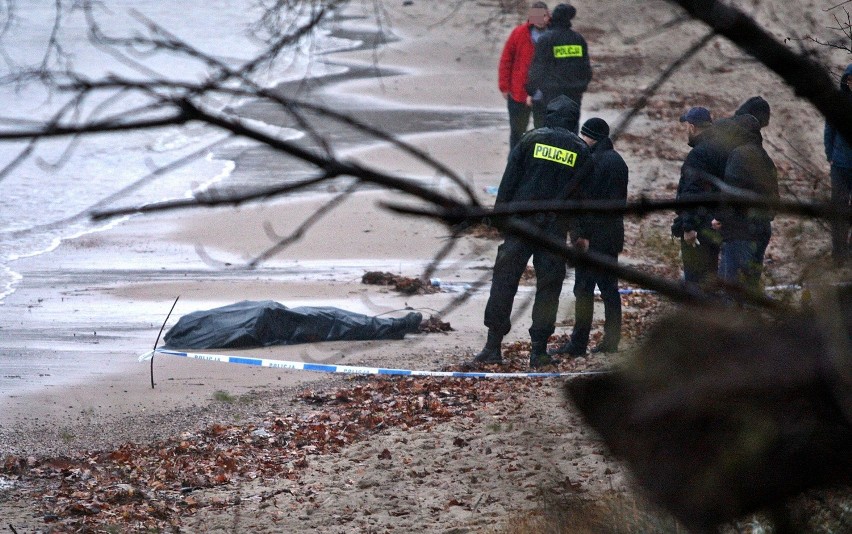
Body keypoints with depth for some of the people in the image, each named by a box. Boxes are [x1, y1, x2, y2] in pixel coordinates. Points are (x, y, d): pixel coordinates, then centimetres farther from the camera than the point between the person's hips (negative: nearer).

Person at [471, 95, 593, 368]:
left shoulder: (532, 139, 2)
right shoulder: (581, 150, 5)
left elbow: (509, 178, -1)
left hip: (521, 222, -1)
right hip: (555, 228, 1)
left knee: (504, 280, 2)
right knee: (548, 286, 7)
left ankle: (493, 345, -1)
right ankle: (539, 350, 5)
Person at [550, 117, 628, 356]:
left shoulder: (593, 161, -15)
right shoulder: (618, 160, 15)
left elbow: (584, 199, -18)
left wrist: (581, 234, -18)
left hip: (592, 237, -9)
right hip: (613, 235, 9)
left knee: (584, 289, -6)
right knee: (609, 288, 11)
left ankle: (578, 343, -4)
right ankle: (612, 339, 13)